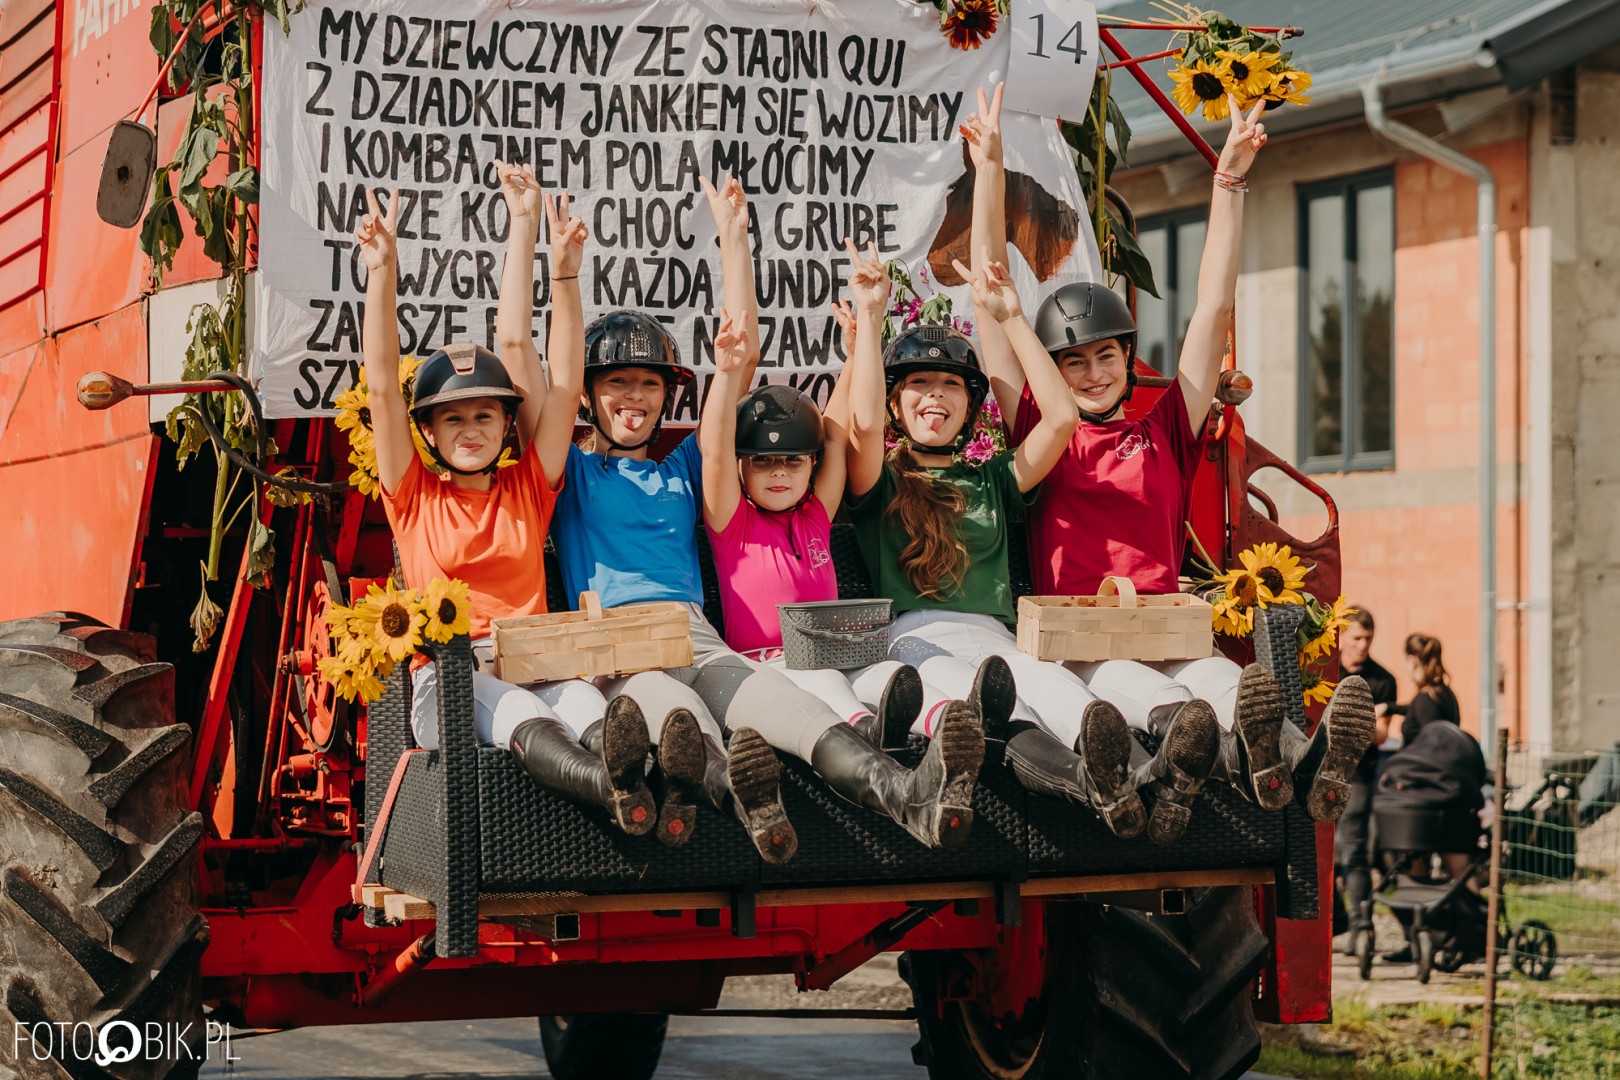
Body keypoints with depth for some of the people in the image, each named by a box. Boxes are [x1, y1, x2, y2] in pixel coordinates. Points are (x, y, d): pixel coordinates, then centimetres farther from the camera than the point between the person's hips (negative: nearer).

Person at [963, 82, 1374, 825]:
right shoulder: (1039, 436, 19)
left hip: (1165, 642, 2)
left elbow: (1214, 309, 20)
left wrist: (1229, 181, 15)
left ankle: (1307, 763, -67)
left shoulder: (1164, 433, 24)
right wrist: (989, 172, 11)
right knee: (1118, 679, -38)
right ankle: (1251, 753, -71)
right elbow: (991, 302, 15)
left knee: (1215, 677, -34)